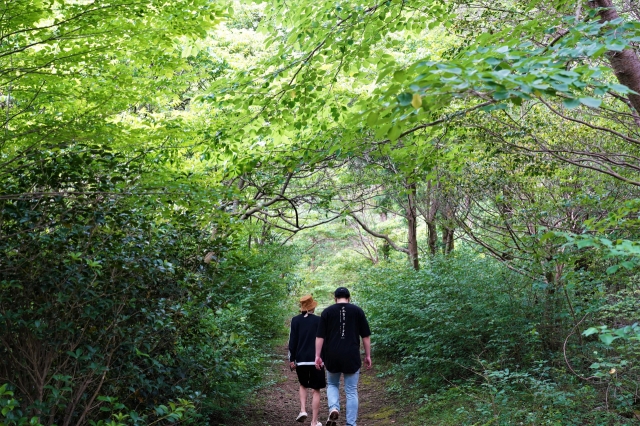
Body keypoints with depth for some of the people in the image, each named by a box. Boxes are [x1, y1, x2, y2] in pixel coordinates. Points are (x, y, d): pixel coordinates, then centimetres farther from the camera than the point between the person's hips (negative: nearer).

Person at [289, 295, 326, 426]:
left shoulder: (295, 320, -1)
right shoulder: (318, 320, -4)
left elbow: (292, 340, -1)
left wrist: (291, 359, 5)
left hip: (301, 360, 2)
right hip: (316, 360, -2)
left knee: (303, 385, 25)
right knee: (316, 390, 7)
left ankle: (303, 410, 7)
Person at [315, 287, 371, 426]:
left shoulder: (327, 311, 4)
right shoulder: (357, 311, 5)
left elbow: (320, 336, 0)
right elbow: (366, 336, 5)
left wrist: (318, 356, 4)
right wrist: (368, 356, 11)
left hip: (332, 356, 1)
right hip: (352, 357, 0)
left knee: (332, 384, 21)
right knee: (351, 391, 8)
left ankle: (333, 408, -4)